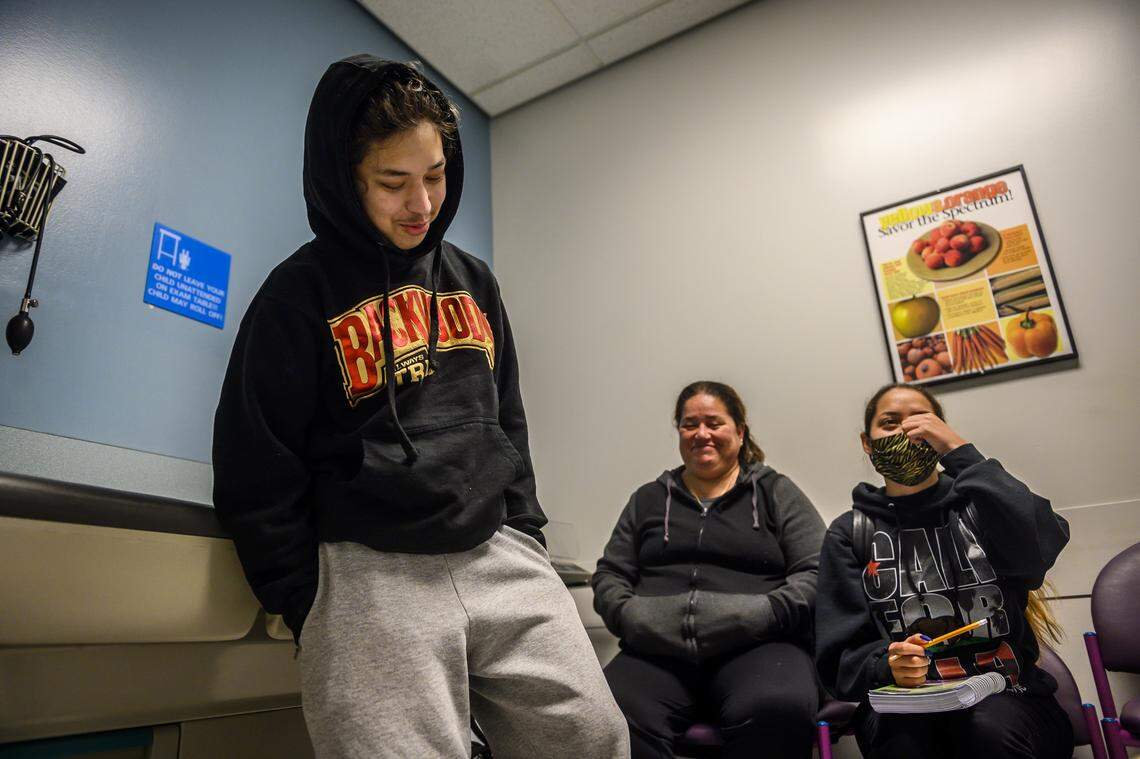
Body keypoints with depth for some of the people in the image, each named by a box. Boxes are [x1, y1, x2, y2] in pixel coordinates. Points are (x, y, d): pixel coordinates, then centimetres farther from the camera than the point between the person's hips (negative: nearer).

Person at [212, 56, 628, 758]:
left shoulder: (473, 281, 13)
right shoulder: (301, 293, -1)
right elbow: (257, 475, -2)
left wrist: (527, 538, 11)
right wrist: (310, 610, -4)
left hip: (499, 556, 5)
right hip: (371, 573, -4)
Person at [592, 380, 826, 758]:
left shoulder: (777, 493, 14)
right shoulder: (648, 499, 21)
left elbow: (817, 574, 5)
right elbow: (609, 575, 19)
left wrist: (762, 614, -13)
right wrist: (628, 614, -4)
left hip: (756, 646, 0)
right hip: (658, 649, 1)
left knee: (777, 712, -36)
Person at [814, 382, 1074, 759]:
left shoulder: (977, 507, 10)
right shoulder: (849, 534, 9)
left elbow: (1042, 548, -16)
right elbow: (842, 657, 1)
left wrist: (959, 451, -13)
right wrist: (888, 665, -22)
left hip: (1005, 695, 1)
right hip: (905, 704, -1)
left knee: (991, 728, -32)